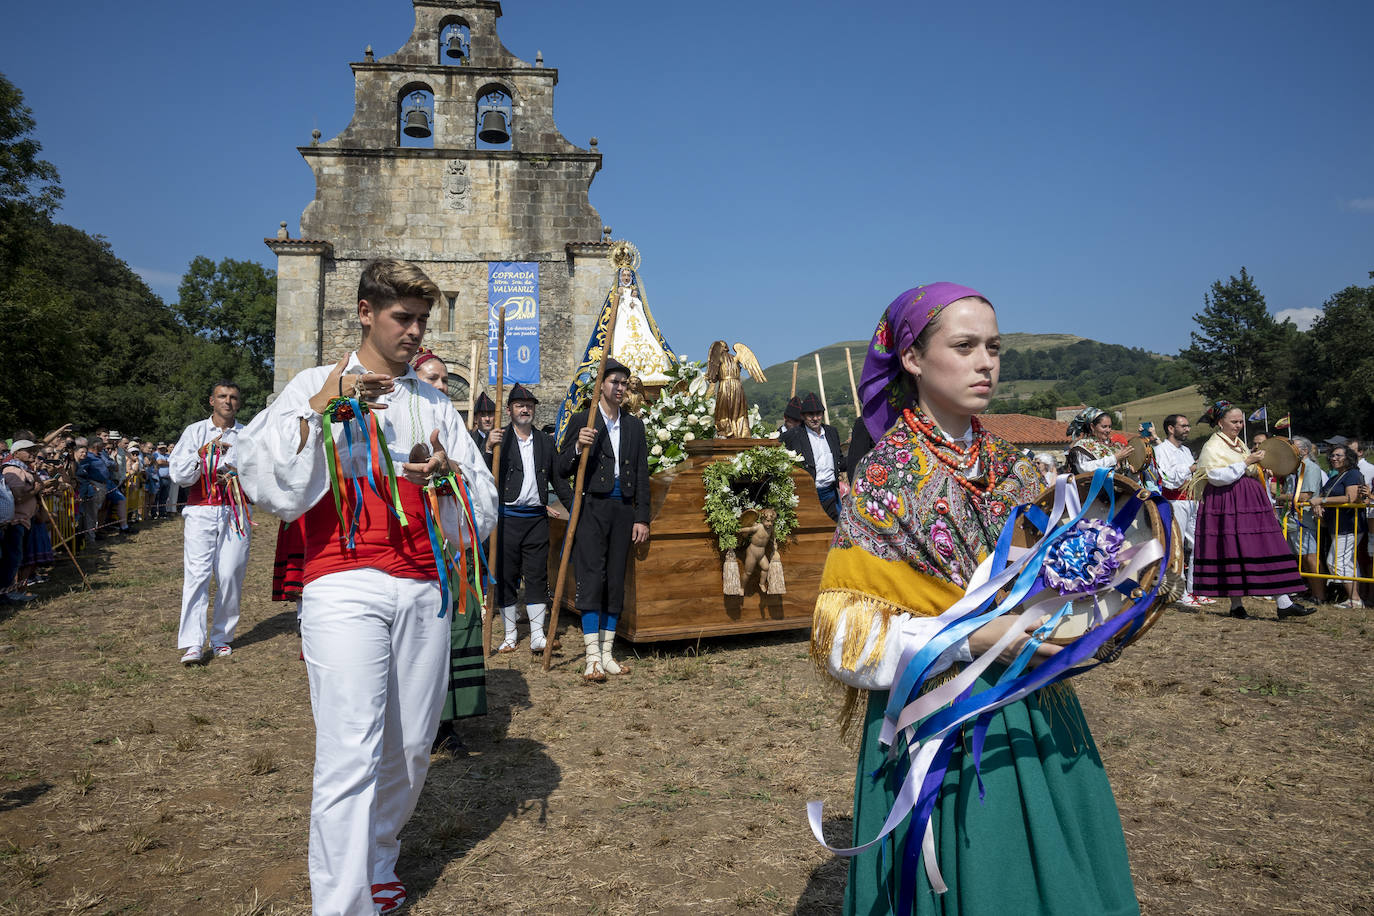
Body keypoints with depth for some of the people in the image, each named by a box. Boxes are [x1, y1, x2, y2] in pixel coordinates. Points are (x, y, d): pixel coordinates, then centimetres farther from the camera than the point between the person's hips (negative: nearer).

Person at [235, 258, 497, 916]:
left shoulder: (436, 404, 17)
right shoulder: (314, 387, 9)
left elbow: (483, 509, 14)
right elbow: (268, 485, -3)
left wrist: (448, 471, -7)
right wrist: (320, 409, -10)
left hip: (424, 590, 4)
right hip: (345, 587, -4)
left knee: (409, 749, 9)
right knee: (350, 755, -12)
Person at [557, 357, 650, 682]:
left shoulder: (634, 425, 15)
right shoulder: (581, 421, 4)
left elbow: (642, 475, 13)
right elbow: (562, 470, 1)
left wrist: (642, 518, 7)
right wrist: (578, 447, -18)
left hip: (623, 510, 4)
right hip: (592, 508, -4)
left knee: (615, 582, 6)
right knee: (592, 579, -9)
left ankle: (606, 653, 14)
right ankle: (593, 658, -7)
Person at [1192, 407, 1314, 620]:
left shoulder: (1240, 445, 20)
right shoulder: (1213, 447, -4)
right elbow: (1217, 476, -19)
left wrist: (1259, 469, 6)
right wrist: (1246, 463, -16)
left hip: (1250, 503, 7)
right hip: (1226, 504, -7)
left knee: (1268, 550, -2)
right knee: (1231, 552, -4)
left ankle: (1283, 603, -5)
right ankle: (1236, 604, 4)